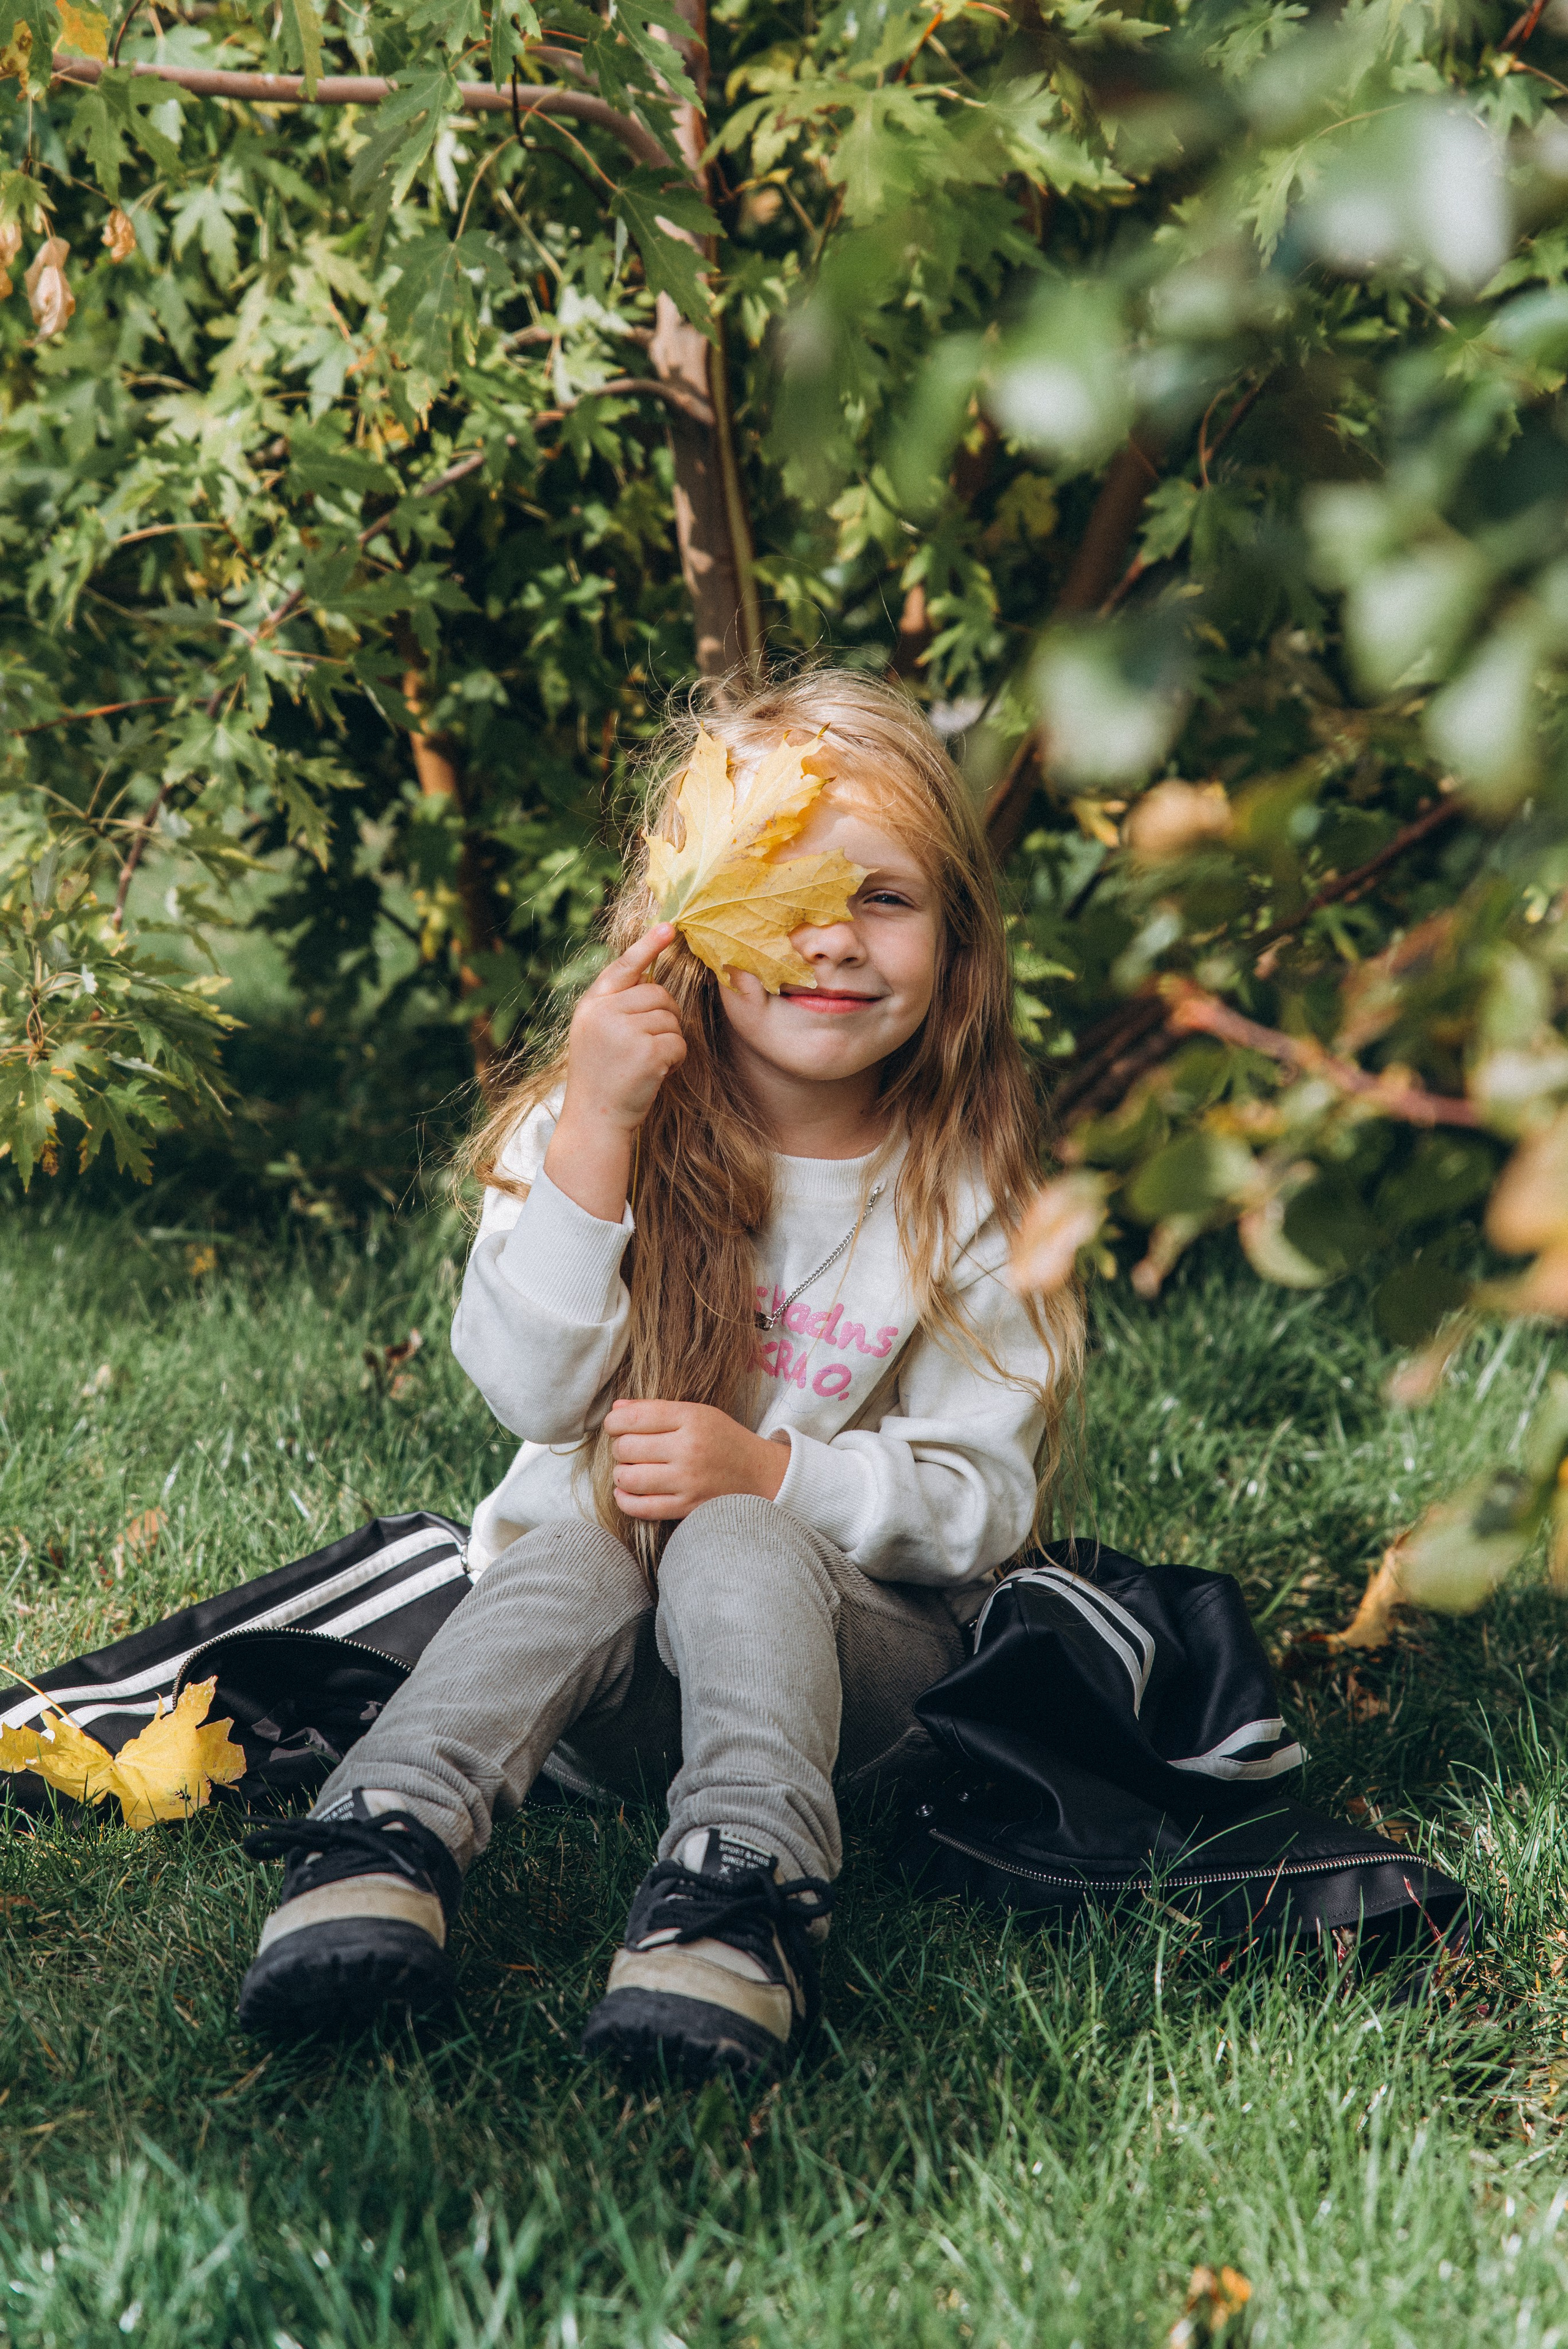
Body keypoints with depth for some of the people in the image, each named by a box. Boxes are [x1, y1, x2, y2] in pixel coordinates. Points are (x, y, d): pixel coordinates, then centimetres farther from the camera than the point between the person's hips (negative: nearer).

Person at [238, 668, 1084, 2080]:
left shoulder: (971, 1194, -4)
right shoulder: (588, 1127, -3)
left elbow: (986, 1499, -5)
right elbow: (532, 1394, -17)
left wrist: (773, 1474, -22)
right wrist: (595, 1129, -26)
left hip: (855, 1629, -1)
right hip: (601, 1663, 1)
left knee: (733, 1551, -32)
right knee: (571, 1556, -32)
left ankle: (742, 1901, -46)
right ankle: (388, 1843, -42)